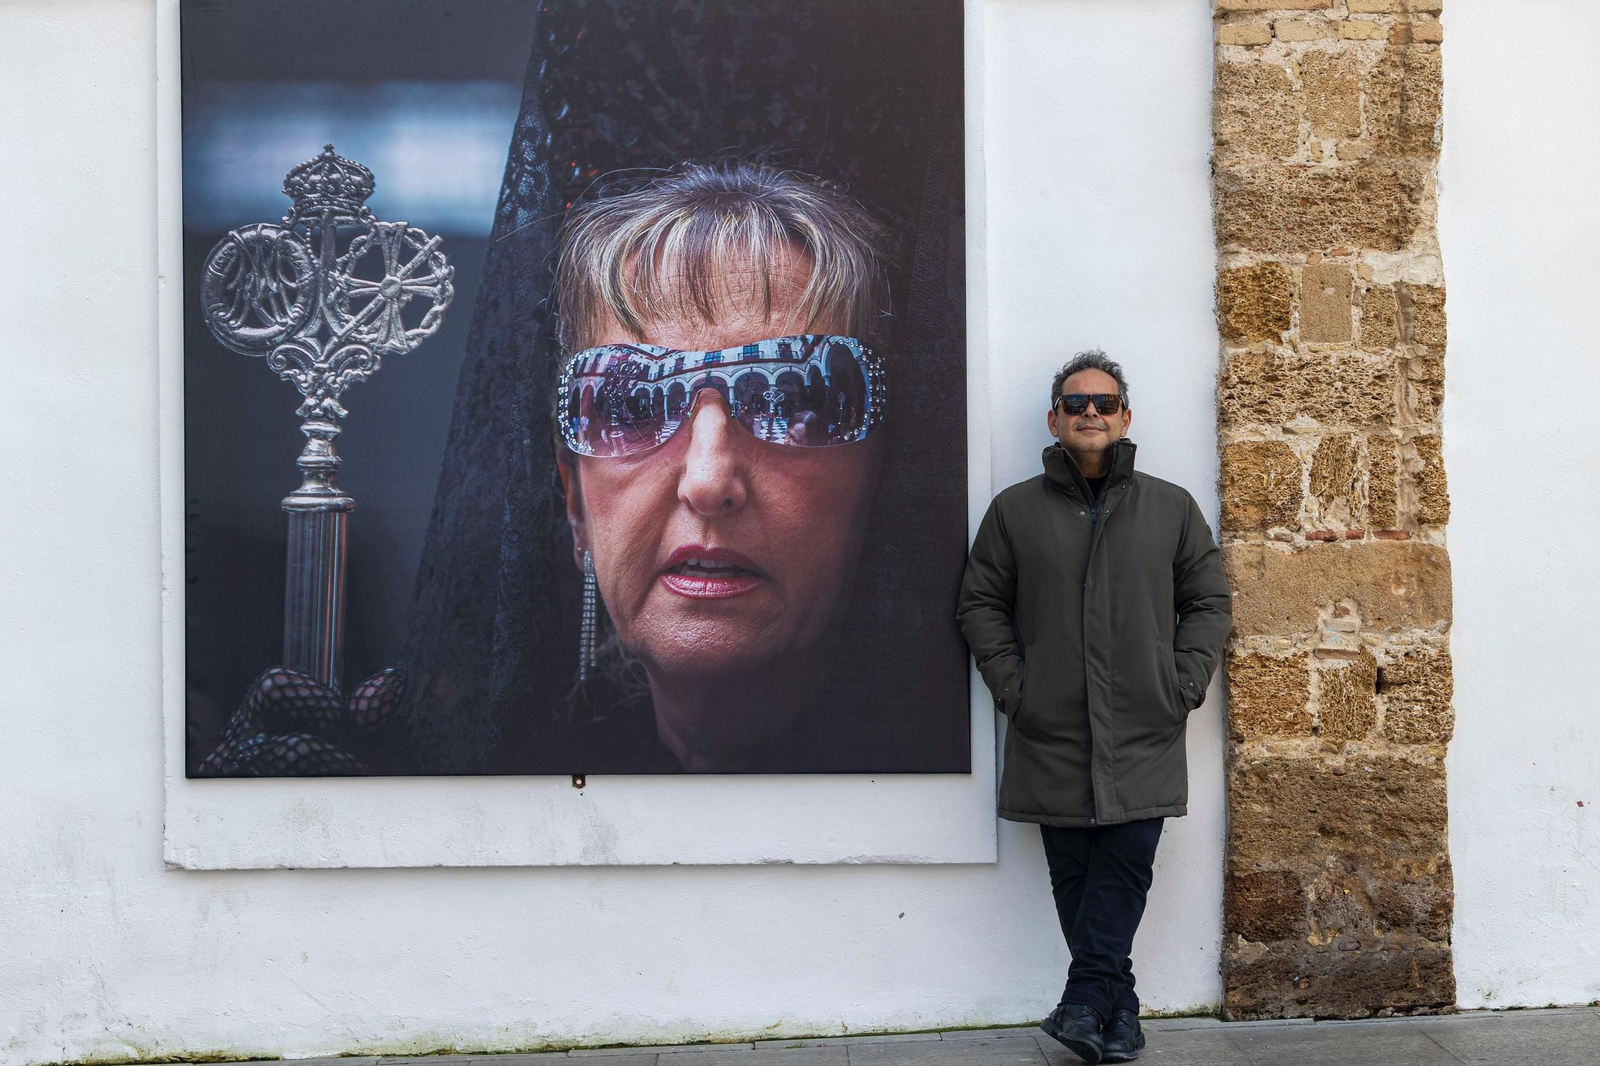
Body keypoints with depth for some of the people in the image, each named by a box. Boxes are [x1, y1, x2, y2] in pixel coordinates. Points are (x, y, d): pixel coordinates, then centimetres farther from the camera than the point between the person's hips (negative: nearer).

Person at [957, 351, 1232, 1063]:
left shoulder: (1171, 508, 10)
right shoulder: (1015, 510, 9)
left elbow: (1208, 602, 12)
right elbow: (981, 604, 10)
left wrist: (1183, 686, 0)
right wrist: (1012, 687, -1)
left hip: (1144, 735, 0)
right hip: (1051, 737, 0)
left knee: (1124, 868, -8)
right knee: (1074, 877, 2)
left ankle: (1084, 1003, -3)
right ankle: (1118, 1009, 11)